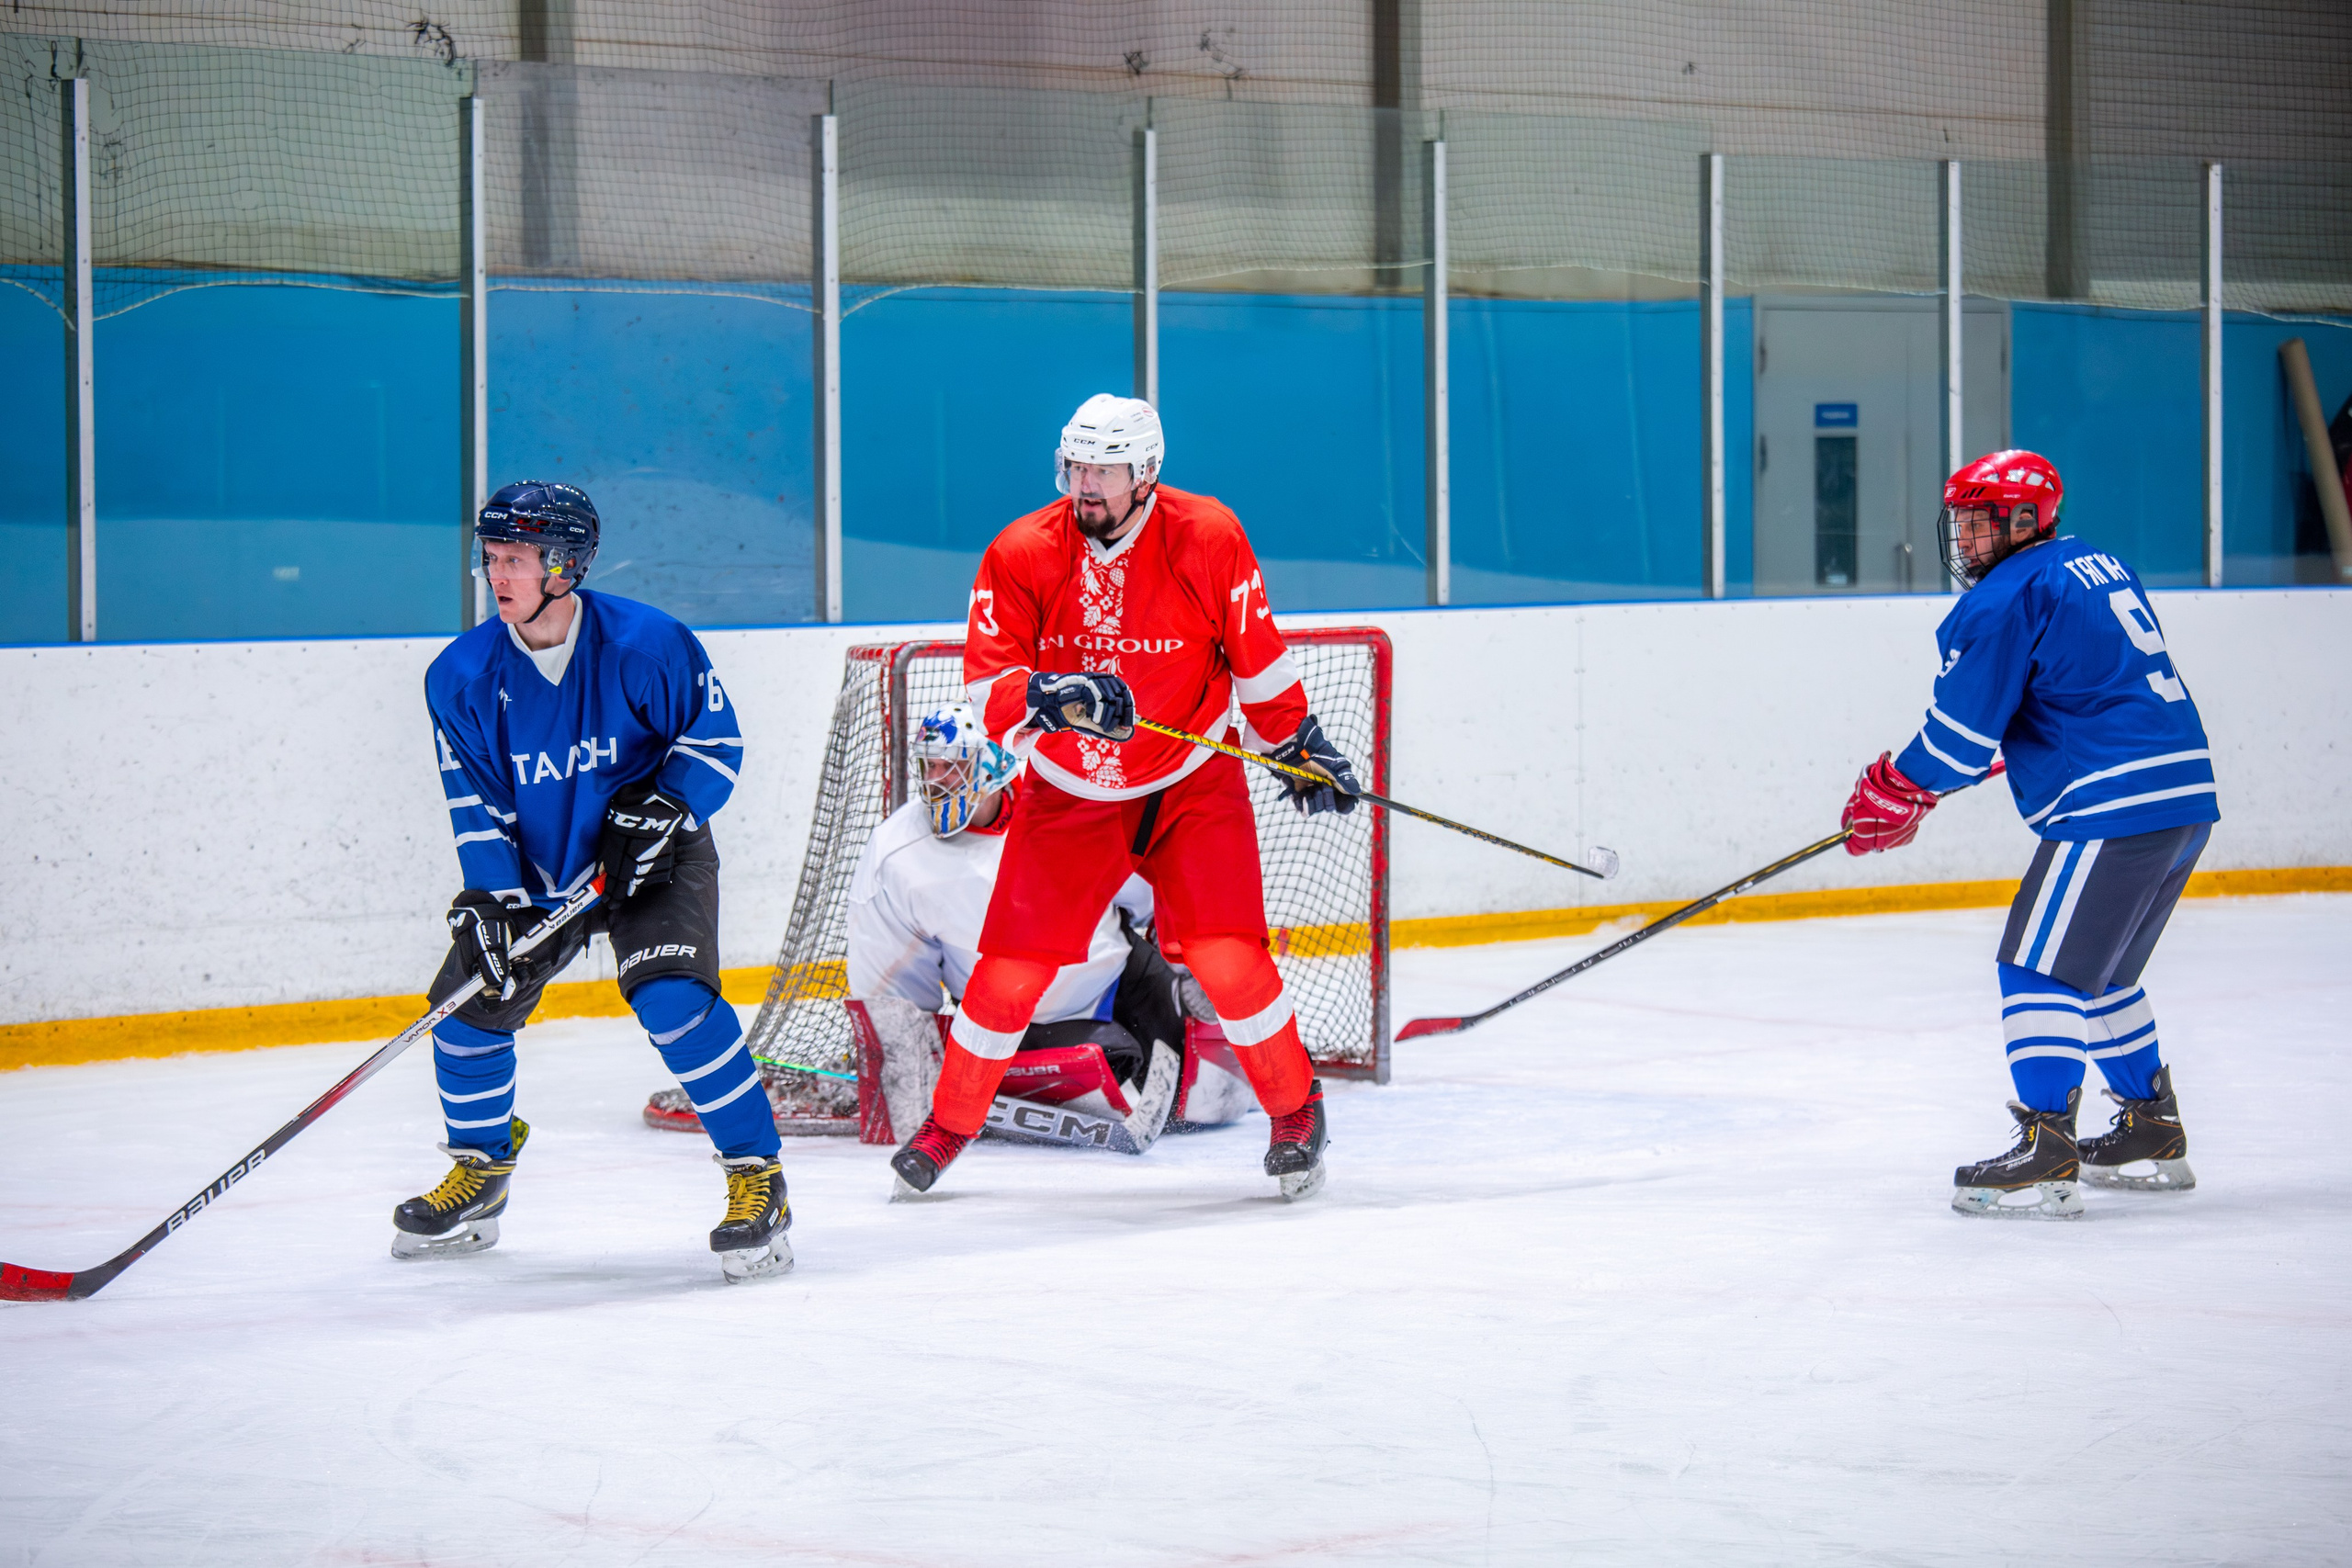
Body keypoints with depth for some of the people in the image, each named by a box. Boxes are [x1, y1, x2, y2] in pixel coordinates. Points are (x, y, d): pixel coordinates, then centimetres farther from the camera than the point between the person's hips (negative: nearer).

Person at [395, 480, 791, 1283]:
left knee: (673, 999, -24)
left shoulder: (646, 645, -22)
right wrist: (498, 907, -18)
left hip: (652, 858, -4)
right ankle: (481, 1170, 26)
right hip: (535, 869, 4)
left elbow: (714, 738, -10)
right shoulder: (463, 676, -13)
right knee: (470, 1001, 0)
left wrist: (662, 807, -25)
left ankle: (758, 1174, -13)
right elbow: (476, 804, -8)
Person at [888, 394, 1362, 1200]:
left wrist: (1302, 745, 7)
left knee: (1226, 954, -13)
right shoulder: (1021, 555, -13)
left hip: (1191, 781, -1)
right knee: (1013, 966, -2)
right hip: (1067, 793, 1)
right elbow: (989, 690, -18)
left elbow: (1257, 654, 1)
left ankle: (1295, 1109, 8)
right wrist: (1051, 697, -37)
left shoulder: (1209, 539, -13)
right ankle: (950, 1122, 17)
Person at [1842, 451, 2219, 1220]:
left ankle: (2045, 1160, -14)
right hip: (2188, 794, 10)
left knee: (2042, 967, -8)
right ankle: (2152, 1136, 28)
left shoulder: (2007, 599, -9)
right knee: (2099, 969, 22)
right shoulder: (2095, 566, 20)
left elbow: (1963, 726, -8)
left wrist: (1896, 794, 7)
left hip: (2112, 806, -10)